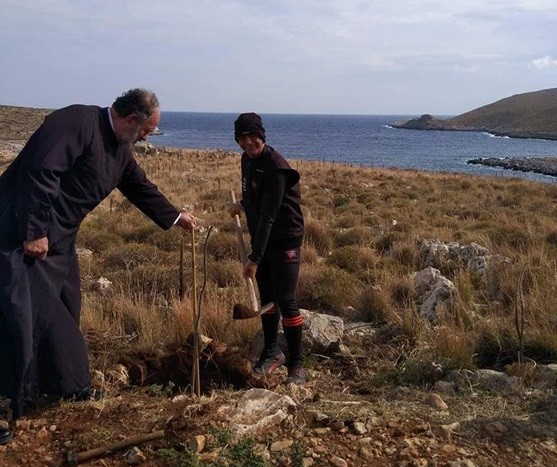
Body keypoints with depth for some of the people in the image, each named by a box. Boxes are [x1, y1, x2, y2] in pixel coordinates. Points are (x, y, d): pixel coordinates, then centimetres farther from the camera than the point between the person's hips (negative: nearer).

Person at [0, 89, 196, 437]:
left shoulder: (120, 148, 12)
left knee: (64, 312, 16)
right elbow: (40, 172, -26)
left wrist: (175, 217, 34)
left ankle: (69, 384, 30)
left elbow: (140, 186, 26)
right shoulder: (78, 121, -18)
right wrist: (34, 232, -26)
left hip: (58, 239, 10)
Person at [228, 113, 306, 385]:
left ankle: (296, 365, 3)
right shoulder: (247, 159, 4)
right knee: (266, 298, 14)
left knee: (286, 301, -8)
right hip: (261, 238, 8)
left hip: (285, 241, -8)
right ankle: (272, 352, 30)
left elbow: (268, 216, -29)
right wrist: (242, 205, 16)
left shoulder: (275, 168, -23)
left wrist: (255, 257, -32)